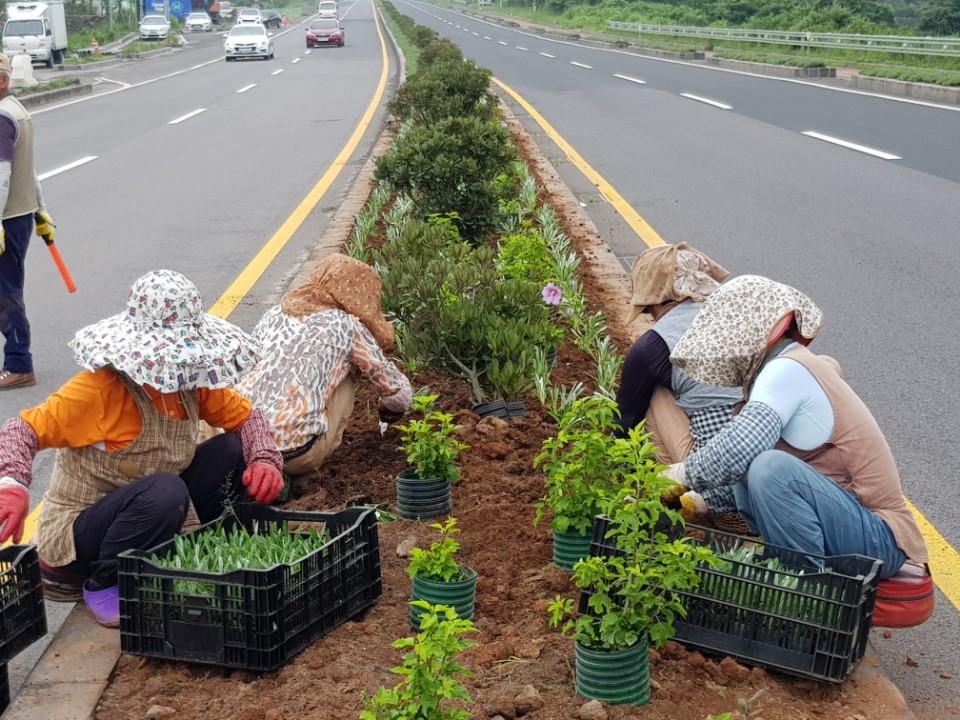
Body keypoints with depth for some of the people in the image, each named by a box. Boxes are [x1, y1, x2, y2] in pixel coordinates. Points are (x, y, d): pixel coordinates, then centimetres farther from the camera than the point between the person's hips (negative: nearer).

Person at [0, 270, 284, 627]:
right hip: (77, 530, -6)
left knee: (233, 450, -8)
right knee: (165, 491, -37)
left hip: (153, 512, 6)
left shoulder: (193, 383, -4)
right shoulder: (99, 389, -23)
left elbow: (245, 416, 5)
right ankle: (102, 586, -12)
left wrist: (265, 460, -16)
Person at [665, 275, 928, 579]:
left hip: (878, 537, -10)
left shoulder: (787, 370, -18)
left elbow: (738, 450, -33)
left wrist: (680, 474, -16)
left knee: (770, 468, -30)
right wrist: (702, 500, 11)